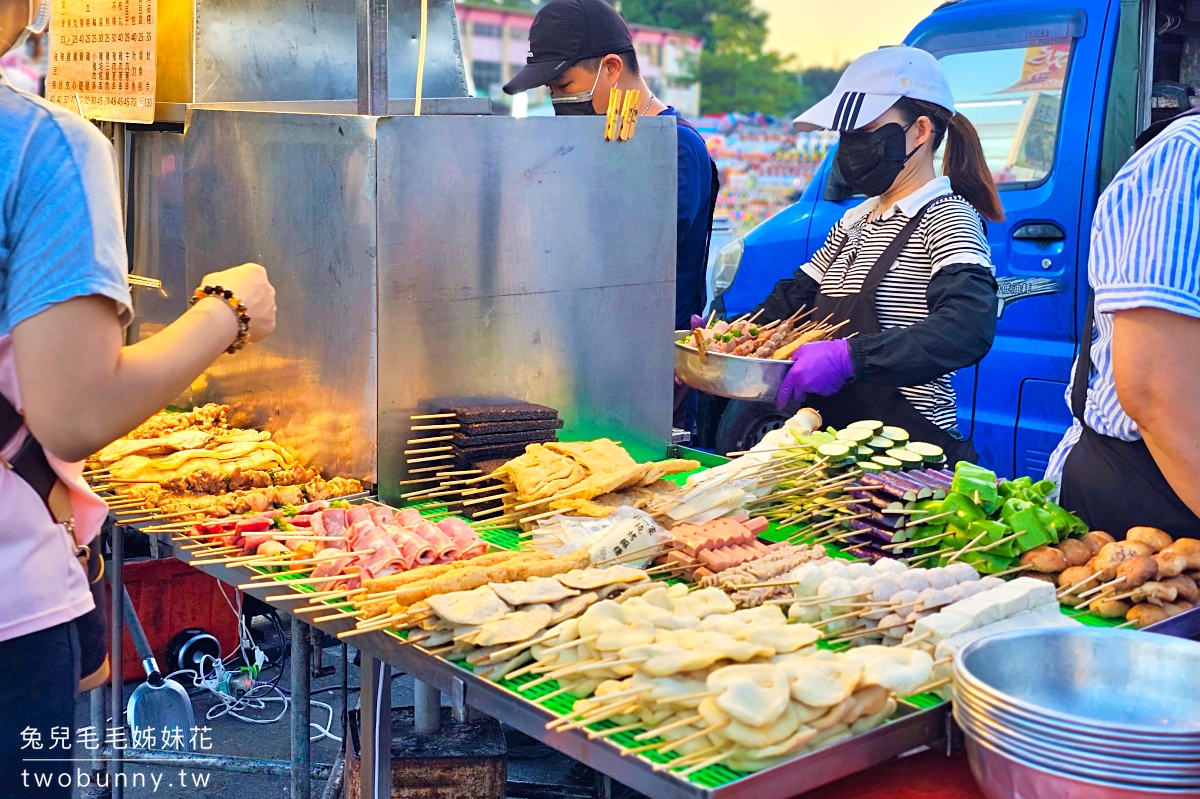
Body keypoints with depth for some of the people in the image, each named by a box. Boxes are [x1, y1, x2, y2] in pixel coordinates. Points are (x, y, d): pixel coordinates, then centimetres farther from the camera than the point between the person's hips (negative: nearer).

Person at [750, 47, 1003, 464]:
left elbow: (969, 328, -24)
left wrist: (848, 356, -30)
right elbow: (794, 298, 22)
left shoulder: (947, 218, -7)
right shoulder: (854, 222, 18)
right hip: (836, 438, 8)